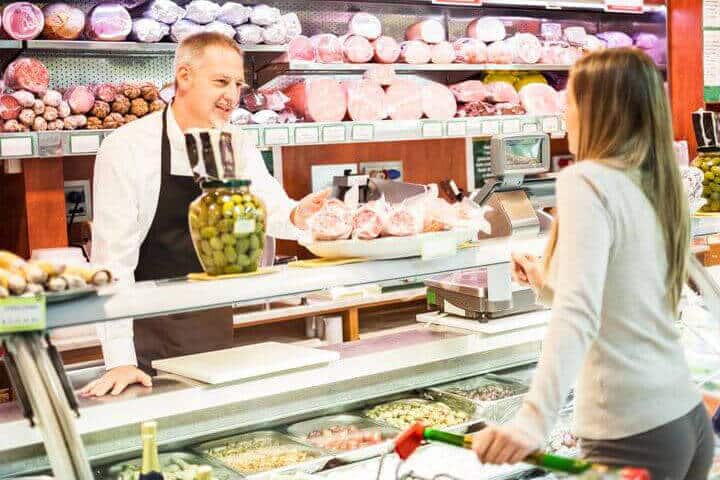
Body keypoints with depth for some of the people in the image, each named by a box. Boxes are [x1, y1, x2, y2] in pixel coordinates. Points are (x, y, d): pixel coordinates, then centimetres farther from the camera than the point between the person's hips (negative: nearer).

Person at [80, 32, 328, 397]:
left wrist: (295, 216, -34)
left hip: (216, 328, 5)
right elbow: (113, 256, -19)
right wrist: (120, 360, -24)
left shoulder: (238, 147, 0)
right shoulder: (127, 148, -17)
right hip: (149, 336, -4)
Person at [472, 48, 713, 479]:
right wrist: (546, 283, 28)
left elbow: (578, 313, -27)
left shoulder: (588, 180, -13)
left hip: (633, 433, -8)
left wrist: (535, 420, -35)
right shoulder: (659, 186, 10)